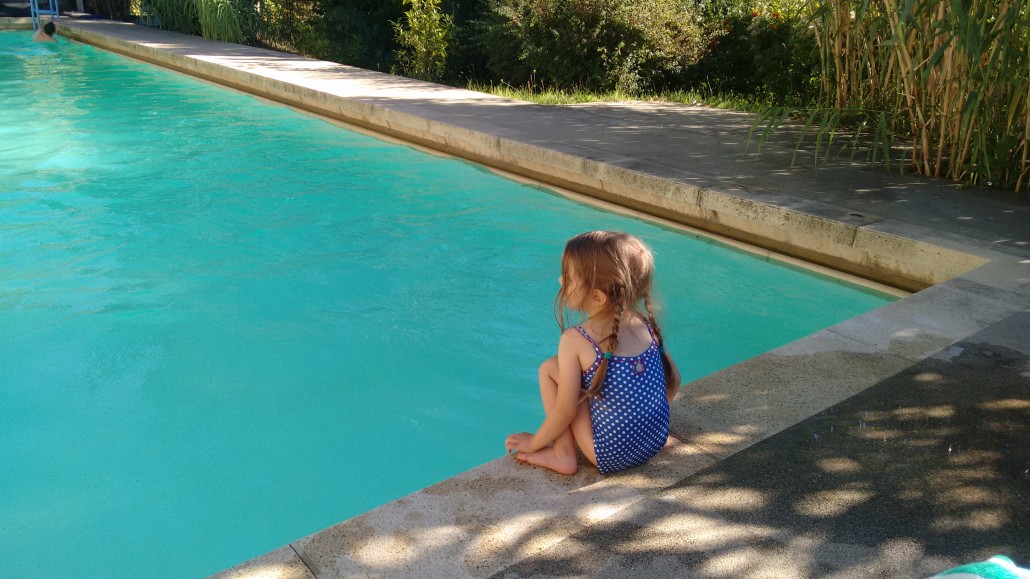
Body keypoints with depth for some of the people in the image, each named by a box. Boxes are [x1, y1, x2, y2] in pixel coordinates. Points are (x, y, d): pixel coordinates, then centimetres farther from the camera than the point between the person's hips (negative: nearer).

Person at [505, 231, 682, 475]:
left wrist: (533, 442, 4)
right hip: (656, 442, 7)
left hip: (611, 456, -6)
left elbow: (565, 411, -13)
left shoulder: (575, 340, -16)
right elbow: (673, 381, 10)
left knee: (550, 369, 1)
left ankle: (563, 455, 2)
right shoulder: (646, 324, 0)